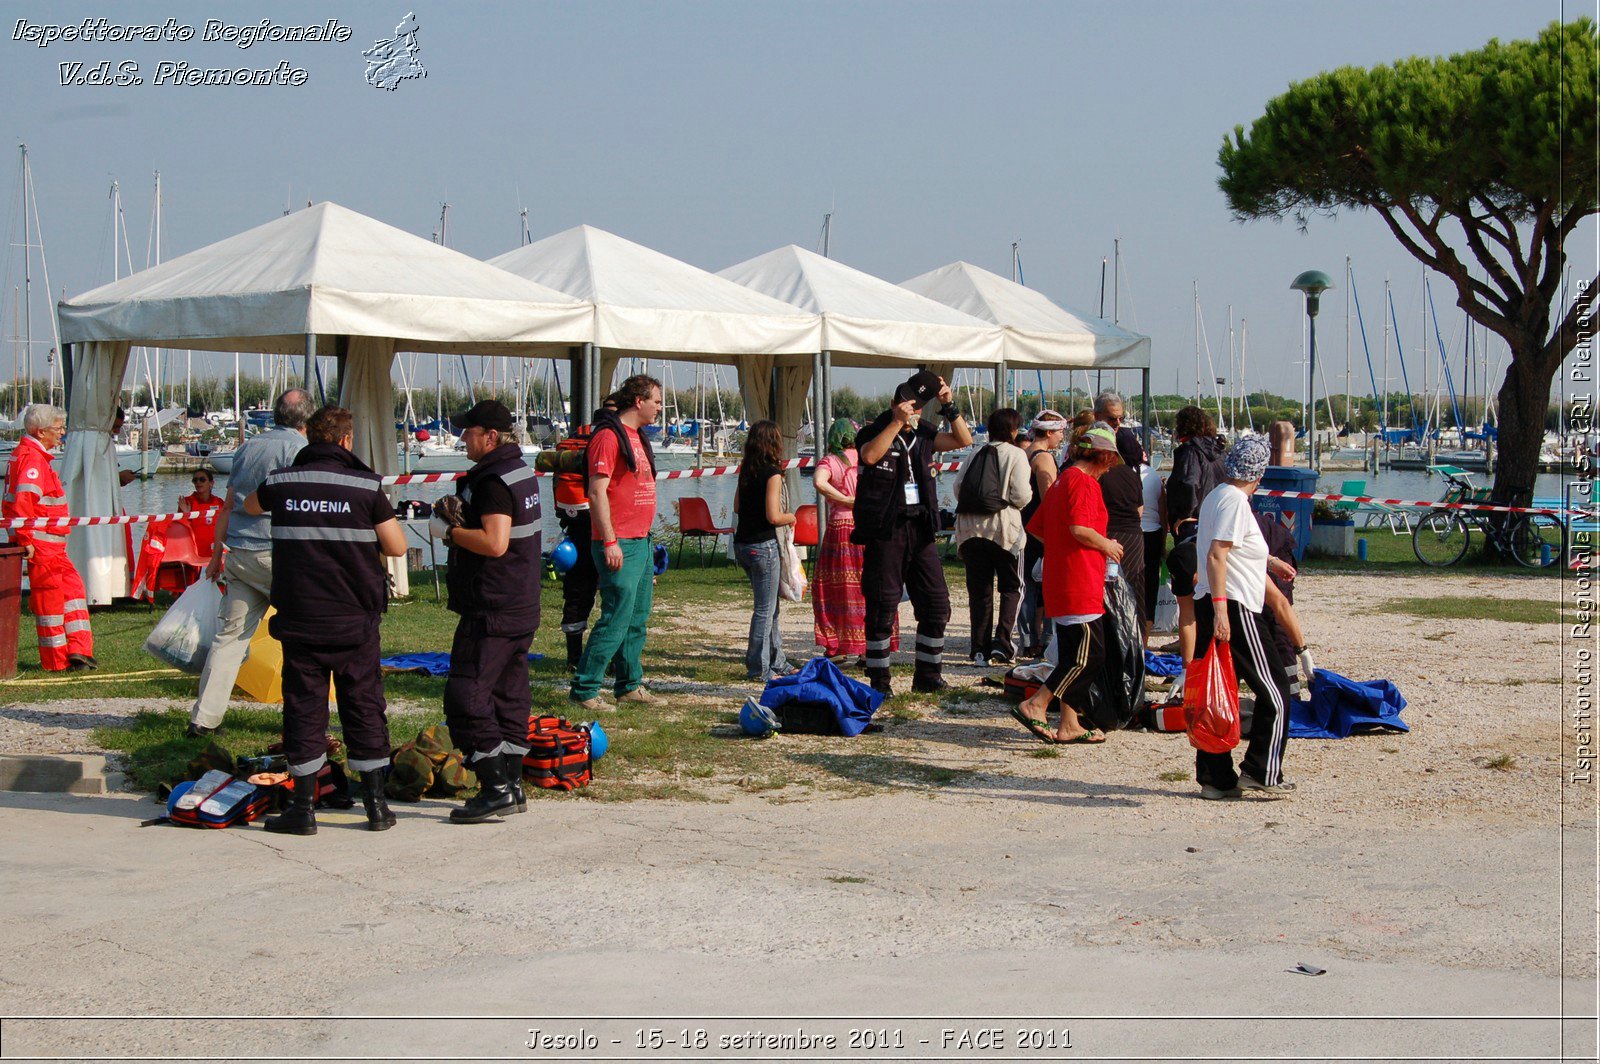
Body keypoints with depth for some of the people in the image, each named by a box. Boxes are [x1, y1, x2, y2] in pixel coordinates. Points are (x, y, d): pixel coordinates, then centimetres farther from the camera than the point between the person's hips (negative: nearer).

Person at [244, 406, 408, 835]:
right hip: (354, 618, -1)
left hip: (298, 618, 1)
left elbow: (250, 506, 25)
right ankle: (376, 805, 13)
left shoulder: (280, 483, 2)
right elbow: (397, 547, -3)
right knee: (364, 705, 9)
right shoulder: (366, 486, -5)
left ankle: (304, 808, 8)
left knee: (304, 707, 7)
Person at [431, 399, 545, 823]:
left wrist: (449, 531, -13)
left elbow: (494, 543, -27)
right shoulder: (521, 471, 14)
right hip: (522, 608, 10)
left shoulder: (493, 482, -17)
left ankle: (496, 788, -9)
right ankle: (512, 786, 18)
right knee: (510, 696, 14)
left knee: (466, 697, -7)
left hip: (492, 611, -10)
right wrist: (459, 514, 6)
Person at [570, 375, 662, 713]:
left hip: (641, 542, 10)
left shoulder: (637, 437, 17)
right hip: (619, 546, -10)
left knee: (638, 619, 14)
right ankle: (584, 689, -4)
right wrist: (610, 542, -22)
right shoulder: (609, 436, -13)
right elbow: (597, 492, -18)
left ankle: (630, 686, 22)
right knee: (615, 620, -10)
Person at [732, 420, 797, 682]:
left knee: (769, 606, 18)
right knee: (765, 609, 1)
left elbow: (737, 508, 15)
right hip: (763, 546, -8)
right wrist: (791, 517, -1)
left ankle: (776, 662, 26)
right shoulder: (772, 473, -15)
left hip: (742, 543, 8)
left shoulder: (746, 471, 8)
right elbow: (773, 517, -19)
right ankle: (759, 668, 4)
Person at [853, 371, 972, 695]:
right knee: (882, 607, -2)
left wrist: (949, 406, 3)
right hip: (885, 530, -6)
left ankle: (927, 675, 19)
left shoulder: (923, 434, 14)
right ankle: (879, 679, 7)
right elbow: (870, 455, -24)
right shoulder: (875, 432, -3)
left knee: (936, 604, 8)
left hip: (920, 528, 6)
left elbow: (964, 440, 13)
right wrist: (896, 422, -23)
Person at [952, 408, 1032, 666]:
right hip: (1004, 526, -4)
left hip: (971, 527, 4)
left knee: (979, 590, 8)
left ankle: (980, 649, 6)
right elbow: (1022, 495, -11)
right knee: (1011, 587, 9)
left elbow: (957, 487, 4)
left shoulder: (975, 453, 10)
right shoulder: (1016, 454, -3)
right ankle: (1002, 642, -6)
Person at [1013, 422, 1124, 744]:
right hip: (1080, 584, -10)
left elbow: (1035, 527, 22)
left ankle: (1068, 725, 14)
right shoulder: (1084, 482, -11)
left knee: (1073, 656, 12)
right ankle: (1035, 705, -11)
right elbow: (1080, 528, -23)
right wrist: (1107, 546, -7)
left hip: (1059, 582, 10)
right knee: (1090, 656, -9)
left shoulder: (1062, 481, 18)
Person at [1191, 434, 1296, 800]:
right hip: (1235, 608, -9)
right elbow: (1216, 556, -22)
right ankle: (1261, 773, -1)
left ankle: (1216, 778, 10)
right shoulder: (1235, 500, -12)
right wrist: (1220, 609, -27)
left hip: (1209, 605, 9)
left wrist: (1267, 560, 48)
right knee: (1274, 692, 0)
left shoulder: (1215, 496, 16)